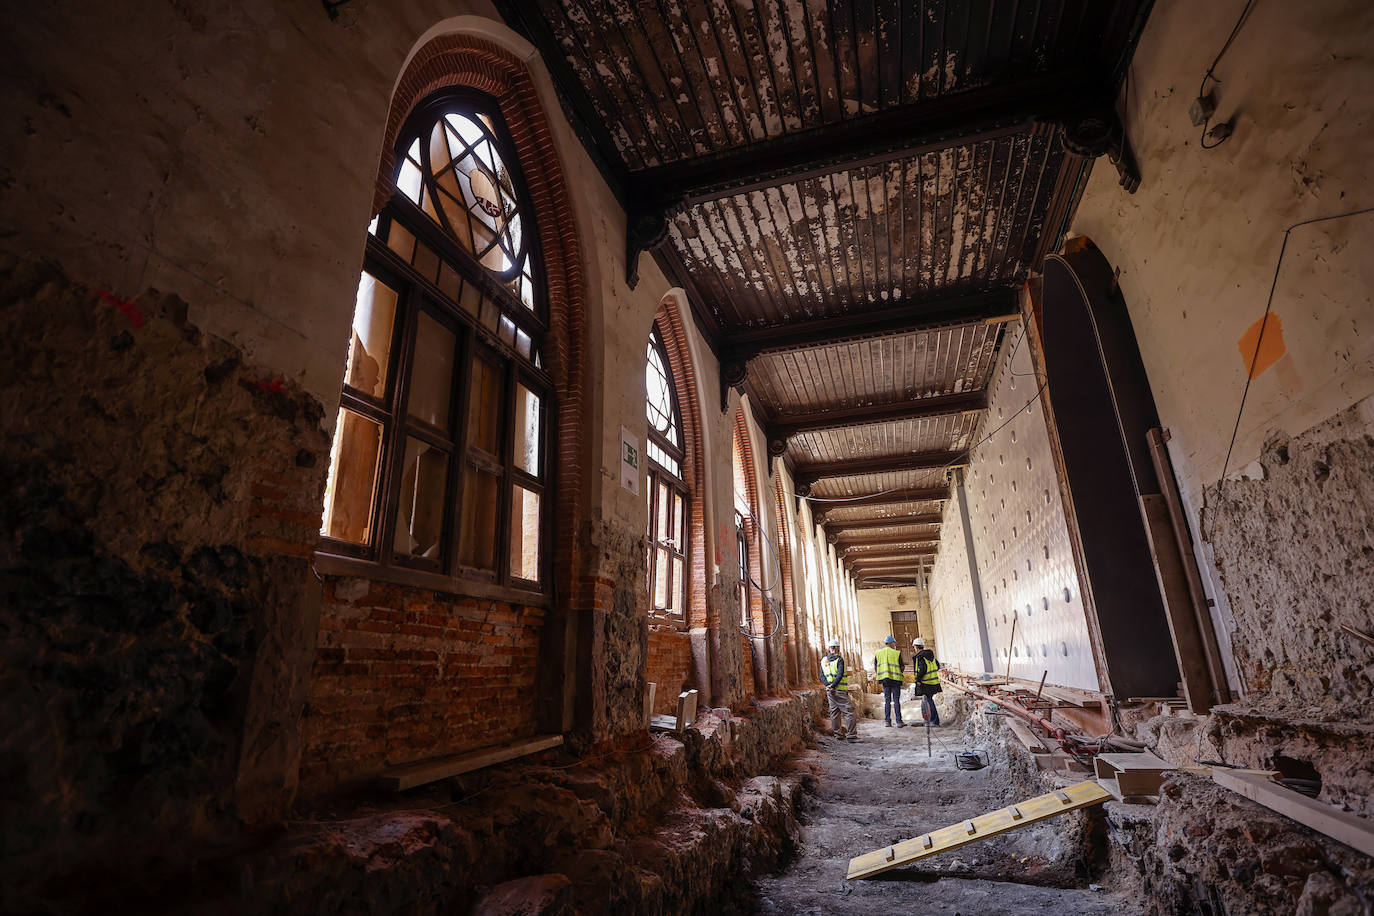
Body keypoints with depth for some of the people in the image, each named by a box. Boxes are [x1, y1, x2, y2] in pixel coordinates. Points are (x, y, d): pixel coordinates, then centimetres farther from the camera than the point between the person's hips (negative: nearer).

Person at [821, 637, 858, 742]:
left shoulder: (823, 661, 9)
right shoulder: (839, 660, -10)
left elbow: (822, 676, 4)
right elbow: (840, 675, -20)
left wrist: (828, 685, -8)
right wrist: (833, 686, -17)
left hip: (830, 691, 7)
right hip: (840, 690, -7)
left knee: (834, 712, 12)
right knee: (849, 711, -2)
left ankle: (838, 734, 16)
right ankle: (852, 735, -4)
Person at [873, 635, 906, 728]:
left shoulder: (878, 653, 6)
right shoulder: (897, 653, -6)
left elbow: (875, 667, 8)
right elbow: (902, 667, -5)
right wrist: (904, 665, 16)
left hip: (884, 679, 3)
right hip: (895, 679, -3)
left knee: (887, 700, 9)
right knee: (896, 700, 2)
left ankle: (887, 721, 7)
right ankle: (899, 721, 2)